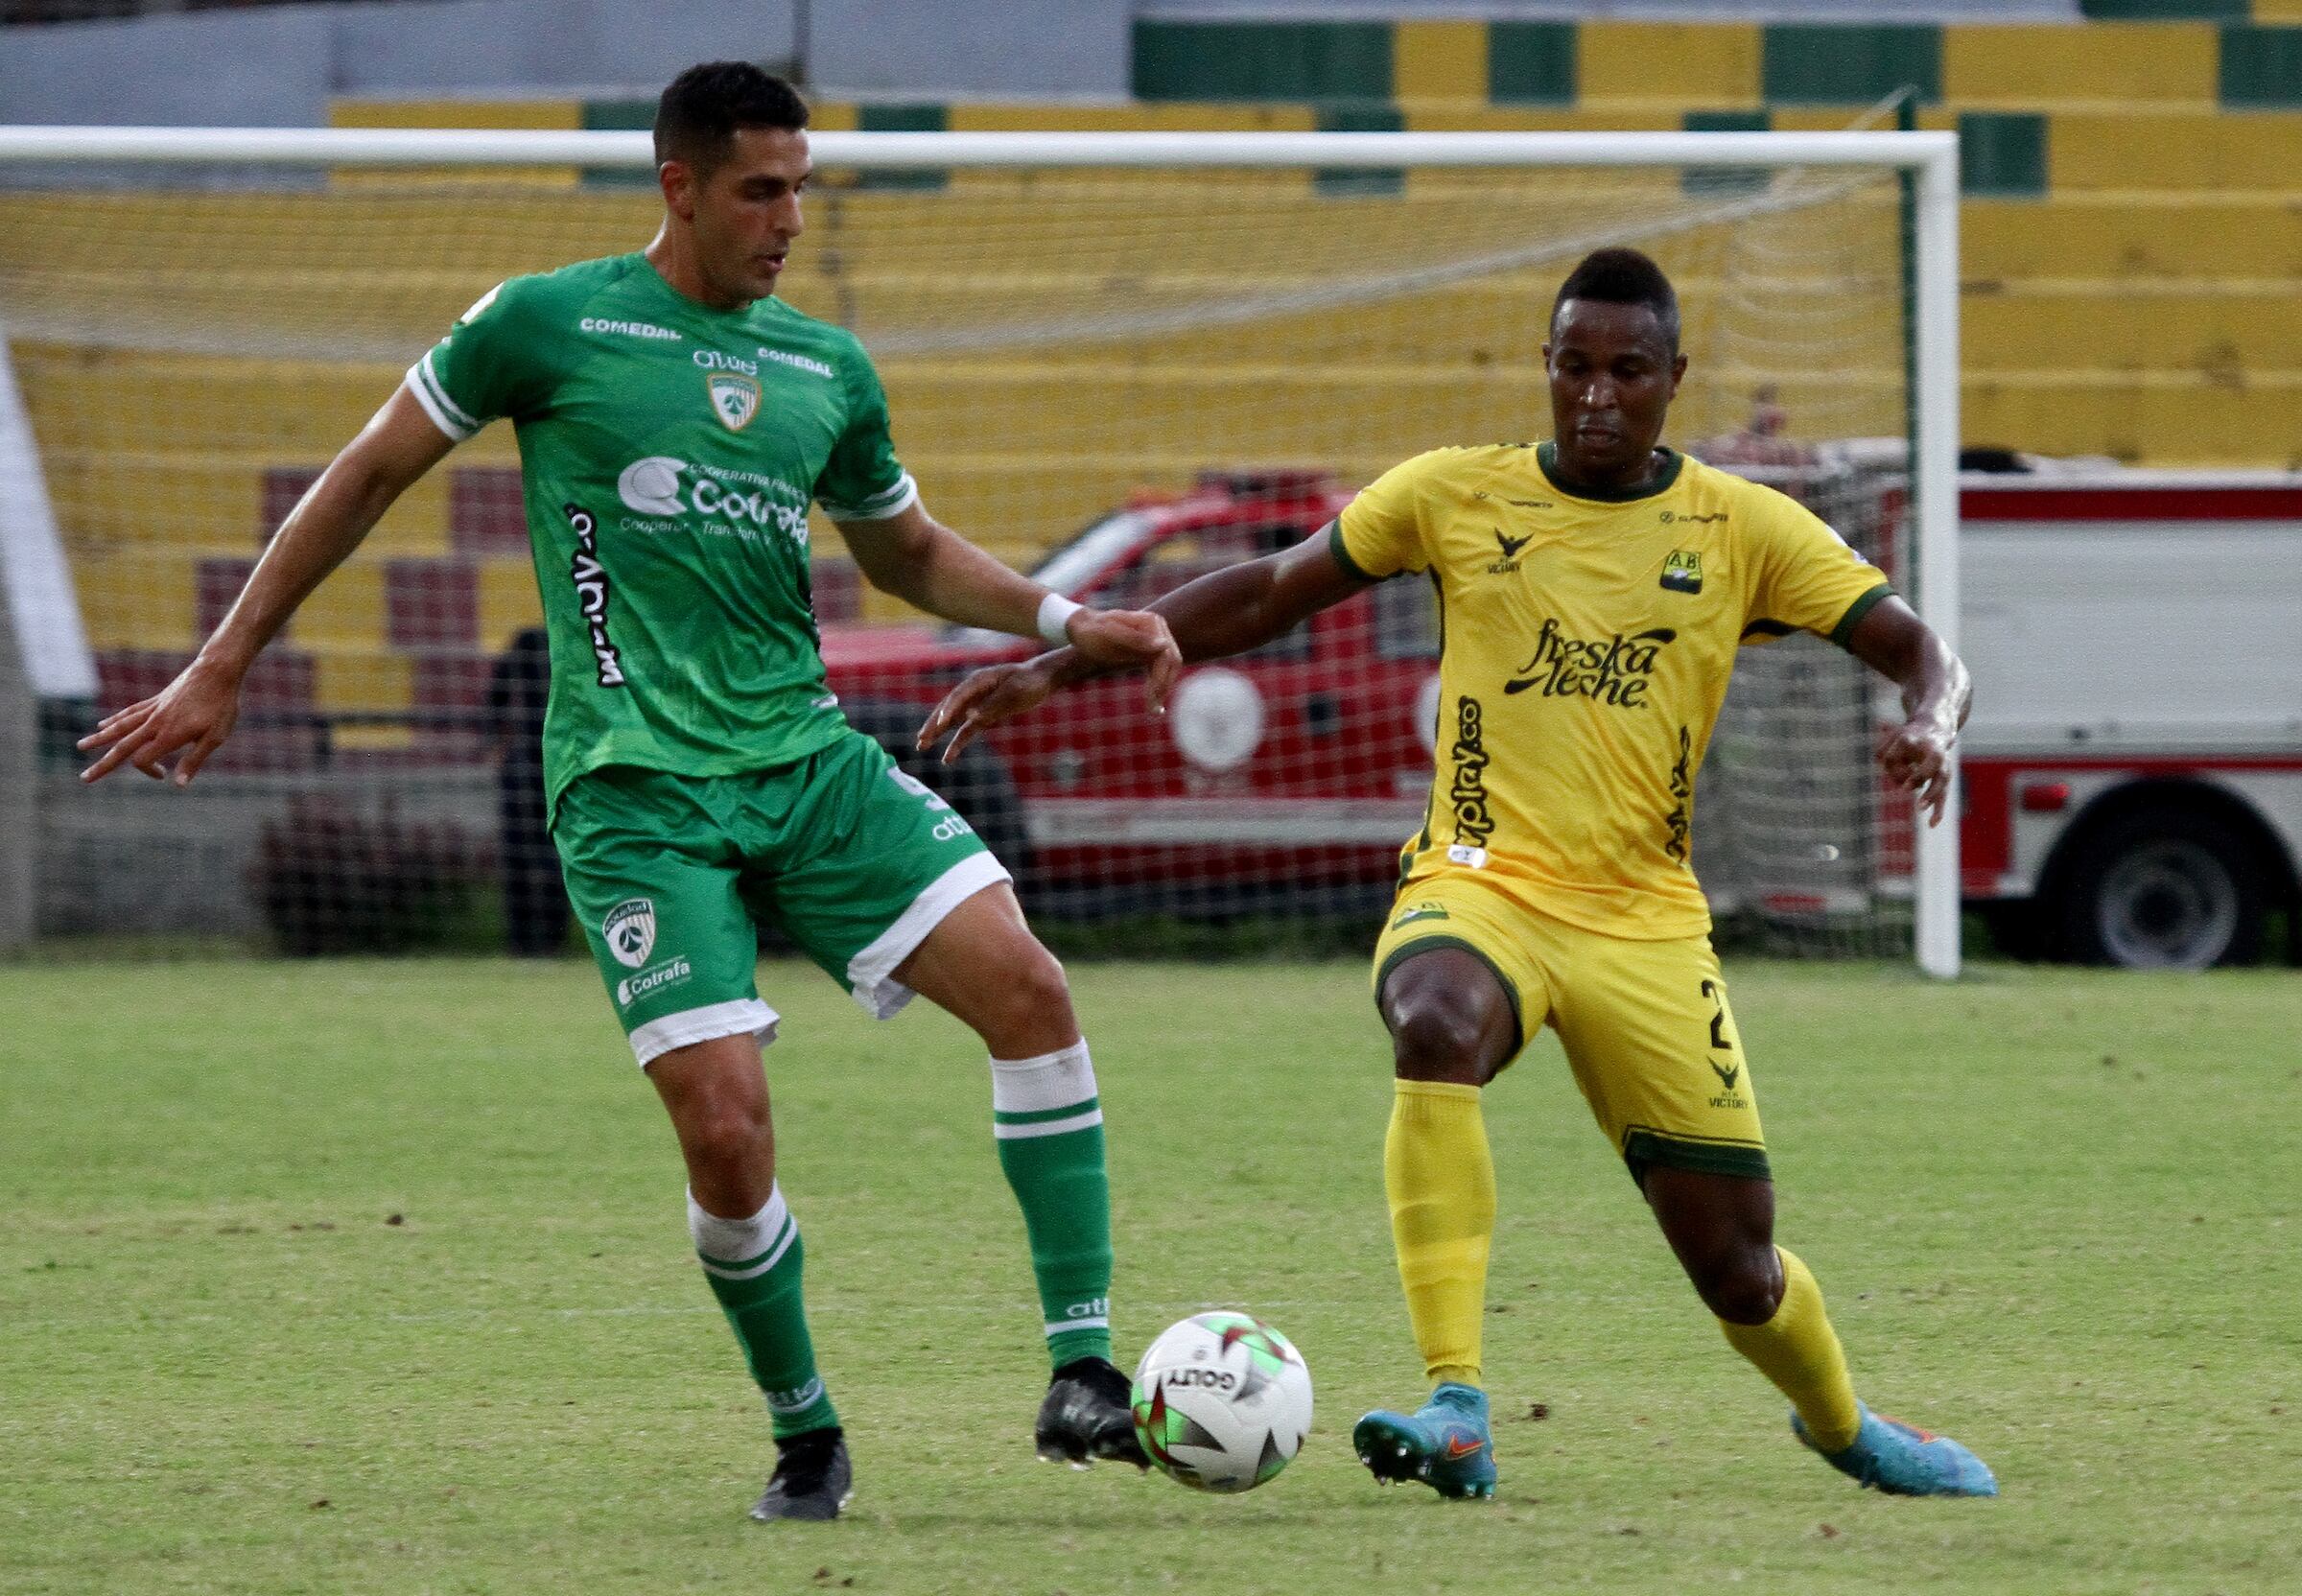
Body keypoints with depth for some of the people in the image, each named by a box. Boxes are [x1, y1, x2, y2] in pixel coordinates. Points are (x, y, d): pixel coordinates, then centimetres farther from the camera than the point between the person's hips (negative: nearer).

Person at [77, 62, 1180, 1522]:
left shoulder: (828, 369, 13)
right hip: (635, 790, -5)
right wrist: (223, 670, 8)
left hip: (810, 759, 5)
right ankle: (805, 1438, 6)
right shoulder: (550, 326, -1)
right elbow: (371, 473, 8)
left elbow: (910, 552, 29)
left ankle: (1084, 1368, -11)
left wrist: (1064, 620, 11)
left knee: (1025, 981, -15)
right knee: (726, 1123, -16)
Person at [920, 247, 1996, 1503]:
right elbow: (1262, 598, 11)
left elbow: (1917, 652, 3)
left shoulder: (1742, 528, 5)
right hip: (1479, 882, -1)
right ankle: (1455, 1412, -43)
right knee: (1438, 1025, -39)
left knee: (1736, 1263, 1)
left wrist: (1927, 727, -22)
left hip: (1645, 917, 1)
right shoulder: (1458, 495, 6)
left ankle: (1841, 1422, 37)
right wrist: (1054, 667, 6)